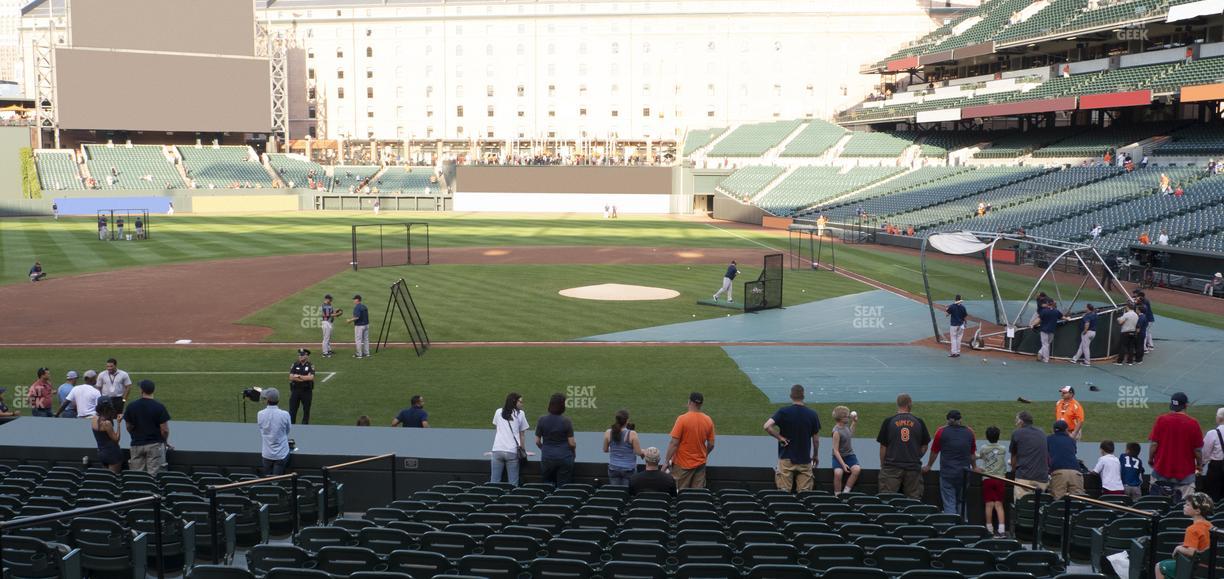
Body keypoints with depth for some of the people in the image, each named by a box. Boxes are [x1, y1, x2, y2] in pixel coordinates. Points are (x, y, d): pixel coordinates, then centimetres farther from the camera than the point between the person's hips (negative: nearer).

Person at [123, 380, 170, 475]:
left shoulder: (131, 407, -2)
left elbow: (129, 428, 7)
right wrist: (164, 441, 9)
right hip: (155, 445, -3)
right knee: (153, 475, 0)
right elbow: (164, 430, -10)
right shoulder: (159, 407, -11)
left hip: (137, 445, 3)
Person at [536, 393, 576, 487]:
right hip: (564, 458, -2)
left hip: (547, 458, 2)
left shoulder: (542, 420, -4)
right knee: (563, 487, 5)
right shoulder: (566, 421, -11)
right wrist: (575, 445, 15)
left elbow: (537, 441, 2)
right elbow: (572, 443, -8)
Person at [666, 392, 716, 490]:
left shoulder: (682, 419, -16)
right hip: (700, 464, 4)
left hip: (682, 464, -4)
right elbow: (711, 445, 4)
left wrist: (667, 462, -9)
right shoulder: (708, 420, -2)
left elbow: (674, 443, -17)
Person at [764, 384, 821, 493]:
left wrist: (779, 437, -7)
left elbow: (767, 426, -20)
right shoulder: (812, 415, -1)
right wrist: (816, 456, 19)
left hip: (786, 458, -1)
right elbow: (816, 439, 5)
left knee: (784, 492, 1)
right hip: (805, 459, 1)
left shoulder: (783, 412, -7)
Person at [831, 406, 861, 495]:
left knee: (857, 469, -25)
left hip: (849, 455, 6)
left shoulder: (845, 425, 4)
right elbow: (835, 450, -19)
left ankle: (845, 492, -16)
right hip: (839, 456, -6)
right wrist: (843, 464, -27)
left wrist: (854, 423, 19)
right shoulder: (837, 431, -18)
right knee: (838, 473, -34)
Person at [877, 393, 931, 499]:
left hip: (892, 467, -1)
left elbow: (883, 447, 0)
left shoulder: (888, 422, -2)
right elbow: (924, 447, 9)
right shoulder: (919, 422, 2)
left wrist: (882, 465, 12)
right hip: (914, 468, 2)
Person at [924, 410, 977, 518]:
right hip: (964, 474, 3)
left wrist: (928, 466, 23)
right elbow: (973, 454, 12)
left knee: (949, 504, -1)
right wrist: (974, 468, 29)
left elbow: (934, 452, 7)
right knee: (961, 502, 16)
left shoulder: (941, 432, -2)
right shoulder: (969, 432, 5)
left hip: (947, 473, -3)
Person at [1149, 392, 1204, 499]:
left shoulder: (1161, 419, -7)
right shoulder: (1193, 423, -8)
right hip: (1185, 472, -1)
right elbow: (1198, 449, -2)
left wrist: (1150, 459, 9)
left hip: (1161, 468, 1)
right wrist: (1199, 464, 15)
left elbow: (1154, 443, -6)